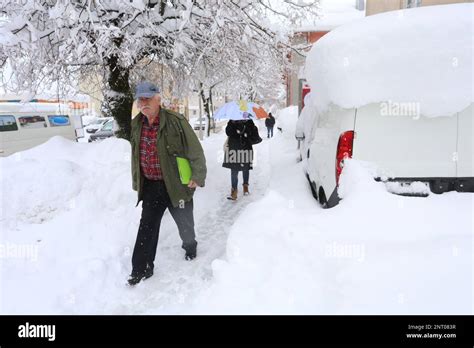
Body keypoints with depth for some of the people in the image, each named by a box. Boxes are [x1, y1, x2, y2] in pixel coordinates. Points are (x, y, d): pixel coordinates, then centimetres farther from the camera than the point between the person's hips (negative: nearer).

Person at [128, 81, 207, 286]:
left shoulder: (175, 121, -17)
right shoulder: (136, 125, 2)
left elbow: (195, 151, -14)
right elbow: (135, 155, 14)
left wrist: (197, 176, -13)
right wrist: (137, 182, 17)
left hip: (176, 184, -4)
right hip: (151, 185, 4)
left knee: (184, 221, 16)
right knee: (147, 226, 3)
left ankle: (190, 247, 46)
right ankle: (141, 269, 13)